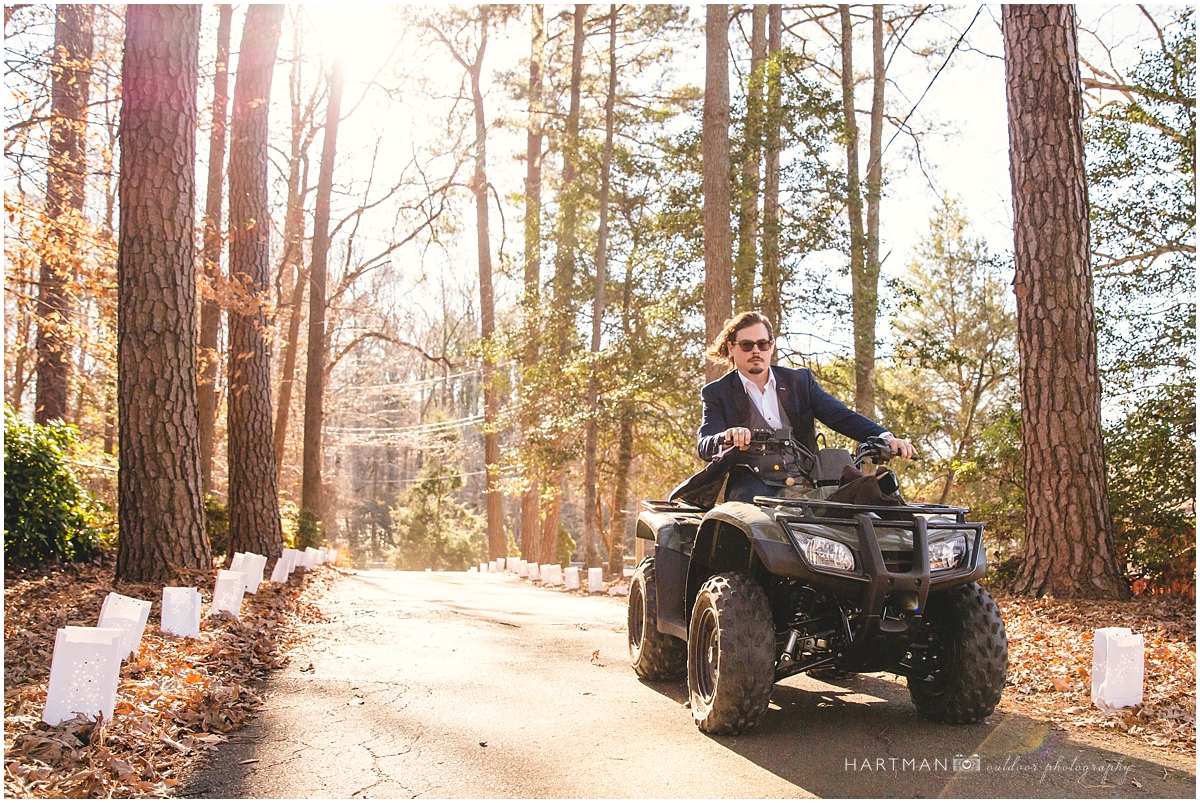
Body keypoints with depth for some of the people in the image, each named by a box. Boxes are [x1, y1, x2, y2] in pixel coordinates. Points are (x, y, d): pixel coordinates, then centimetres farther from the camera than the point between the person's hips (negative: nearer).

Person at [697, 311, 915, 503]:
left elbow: (841, 415, 6)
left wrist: (886, 437, -12)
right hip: (753, 485, -3)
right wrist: (727, 438, -31)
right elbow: (704, 447, -5)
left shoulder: (799, 380, 14)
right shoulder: (716, 393, 8)